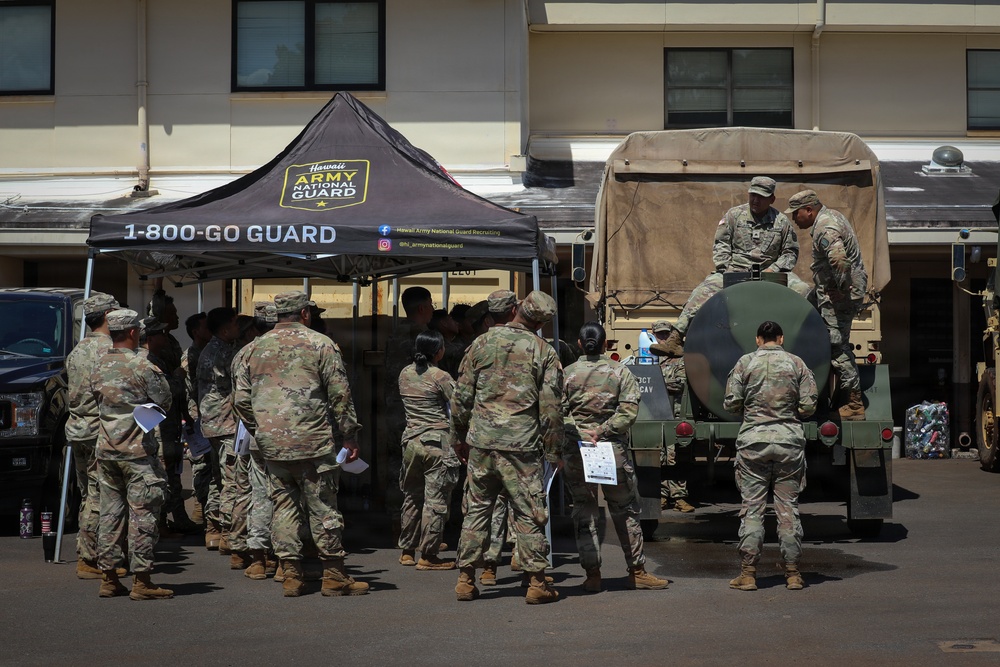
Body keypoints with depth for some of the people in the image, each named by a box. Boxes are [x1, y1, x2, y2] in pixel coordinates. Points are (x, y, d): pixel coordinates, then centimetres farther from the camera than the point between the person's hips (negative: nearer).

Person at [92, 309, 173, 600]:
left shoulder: (99, 367, 8)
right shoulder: (142, 366, -12)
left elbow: (98, 402, 14)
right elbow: (164, 402, -3)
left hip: (106, 450, 7)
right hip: (137, 450, -7)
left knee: (109, 514, 10)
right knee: (142, 516, -2)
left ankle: (109, 578, 14)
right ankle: (141, 581, -2)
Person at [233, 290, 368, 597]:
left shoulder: (256, 348, 10)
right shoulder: (320, 344, -2)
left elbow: (241, 399, 13)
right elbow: (340, 394, -5)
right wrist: (349, 436, 1)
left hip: (272, 444, 4)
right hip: (313, 442, -4)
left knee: (284, 506, 10)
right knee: (323, 507, 2)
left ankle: (291, 574, 9)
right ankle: (334, 575, 6)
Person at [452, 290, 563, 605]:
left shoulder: (482, 343, 5)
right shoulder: (544, 352, -2)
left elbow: (462, 396, 7)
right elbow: (551, 407, -3)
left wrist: (460, 436, 18)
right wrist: (554, 452, 5)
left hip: (481, 441, 3)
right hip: (521, 446, -2)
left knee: (476, 509, 10)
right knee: (529, 514, 3)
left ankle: (465, 579, 12)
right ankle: (536, 583, 4)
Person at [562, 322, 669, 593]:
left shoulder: (567, 373, 3)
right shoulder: (621, 372, 3)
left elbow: (559, 413, -4)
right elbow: (629, 411, -8)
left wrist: (576, 432, -3)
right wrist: (601, 431, -10)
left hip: (575, 449, 0)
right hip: (613, 449, 0)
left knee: (583, 513, 7)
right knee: (625, 511, 8)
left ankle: (592, 575, 5)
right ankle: (637, 572, 12)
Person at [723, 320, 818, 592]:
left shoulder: (745, 363, 1)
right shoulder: (796, 363, 4)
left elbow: (731, 403, -2)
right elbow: (808, 406, -1)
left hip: (753, 440, -1)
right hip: (790, 441, 1)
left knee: (752, 507, 2)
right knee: (788, 507, 6)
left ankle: (748, 574, 2)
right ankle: (792, 573, 9)